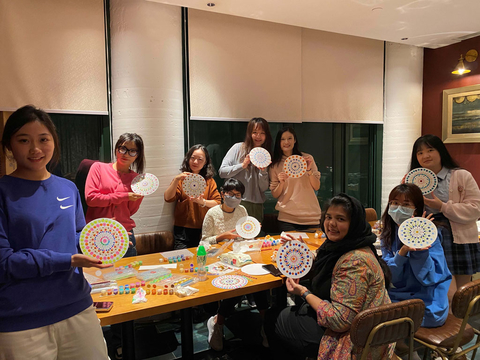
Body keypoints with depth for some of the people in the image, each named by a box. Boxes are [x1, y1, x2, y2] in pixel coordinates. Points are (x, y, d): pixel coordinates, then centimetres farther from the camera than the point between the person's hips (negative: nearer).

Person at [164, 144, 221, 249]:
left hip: (204, 229, 1)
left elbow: (218, 203, 2)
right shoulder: (182, 179, 4)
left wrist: (203, 202, -15)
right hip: (183, 229, -1)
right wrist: (176, 179, -19)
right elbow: (168, 198, -7)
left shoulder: (209, 181, 8)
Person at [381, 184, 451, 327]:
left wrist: (419, 248, -30)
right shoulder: (388, 236, 1)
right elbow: (390, 277, -7)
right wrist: (402, 252, -23)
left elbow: (429, 277, -18)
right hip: (397, 298, 5)